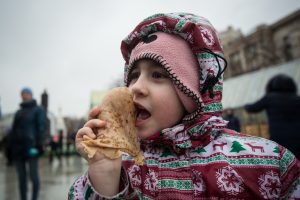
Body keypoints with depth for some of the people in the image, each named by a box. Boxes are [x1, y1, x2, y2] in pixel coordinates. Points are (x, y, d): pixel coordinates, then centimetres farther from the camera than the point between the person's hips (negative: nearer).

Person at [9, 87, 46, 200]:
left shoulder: (38, 110, 3)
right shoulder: (19, 112, 20)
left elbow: (41, 128, -6)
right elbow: (14, 129, 20)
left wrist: (38, 145, -15)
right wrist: (11, 146, 11)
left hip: (30, 147, -6)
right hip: (18, 148, 6)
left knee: (33, 175, -3)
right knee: (21, 177, 10)